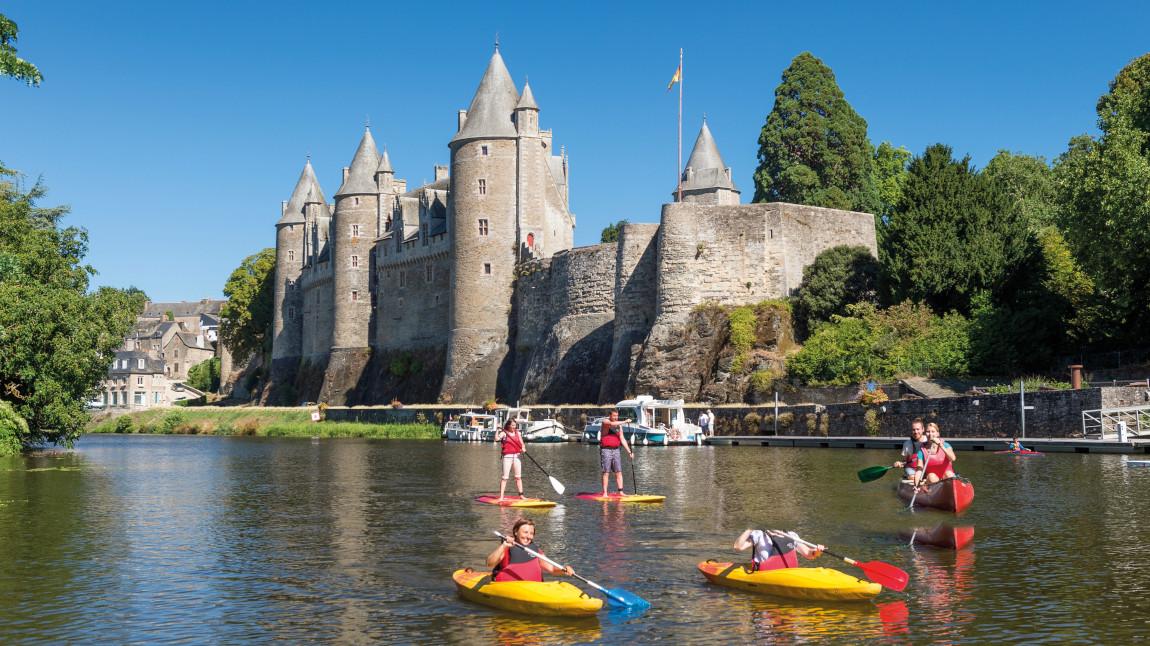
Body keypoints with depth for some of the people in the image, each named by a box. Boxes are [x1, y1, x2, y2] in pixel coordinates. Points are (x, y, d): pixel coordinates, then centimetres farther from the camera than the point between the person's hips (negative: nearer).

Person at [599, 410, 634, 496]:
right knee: (606, 472, -6)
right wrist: (624, 421, -30)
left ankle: (621, 492, 0)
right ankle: (605, 493, -3)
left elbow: (622, 439, 12)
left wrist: (629, 451, 5)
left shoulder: (619, 426, 12)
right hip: (606, 450, -6)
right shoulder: (605, 422, -5)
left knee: (619, 472, 0)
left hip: (616, 450, 6)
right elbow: (612, 424, -30)